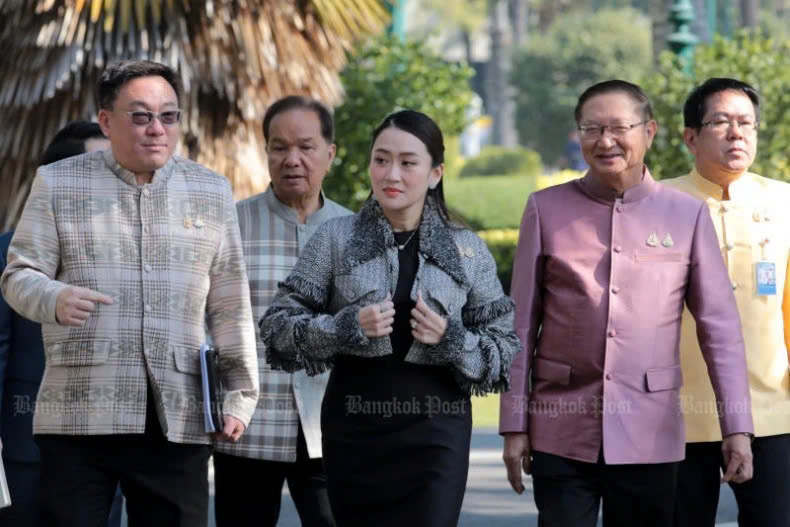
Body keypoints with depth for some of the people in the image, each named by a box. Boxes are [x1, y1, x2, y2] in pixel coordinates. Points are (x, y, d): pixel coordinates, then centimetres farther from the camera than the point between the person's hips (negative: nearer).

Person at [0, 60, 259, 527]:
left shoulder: (211, 192, 14)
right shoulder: (58, 183, 8)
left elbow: (230, 307, 15)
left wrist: (241, 393, 8)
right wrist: (53, 299, -19)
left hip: (178, 421, 2)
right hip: (79, 417, -2)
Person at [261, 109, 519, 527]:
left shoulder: (467, 250, 6)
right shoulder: (335, 238, 4)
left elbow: (507, 348, 6)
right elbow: (277, 327, 1)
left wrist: (452, 340, -13)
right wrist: (347, 327, -15)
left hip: (437, 433, -1)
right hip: (353, 430, 1)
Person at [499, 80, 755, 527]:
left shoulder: (688, 214, 4)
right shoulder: (546, 209, 4)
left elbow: (720, 326, 4)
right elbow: (522, 324, 6)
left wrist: (737, 427, -2)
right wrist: (514, 426, 3)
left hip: (650, 436, 0)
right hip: (562, 435, 0)